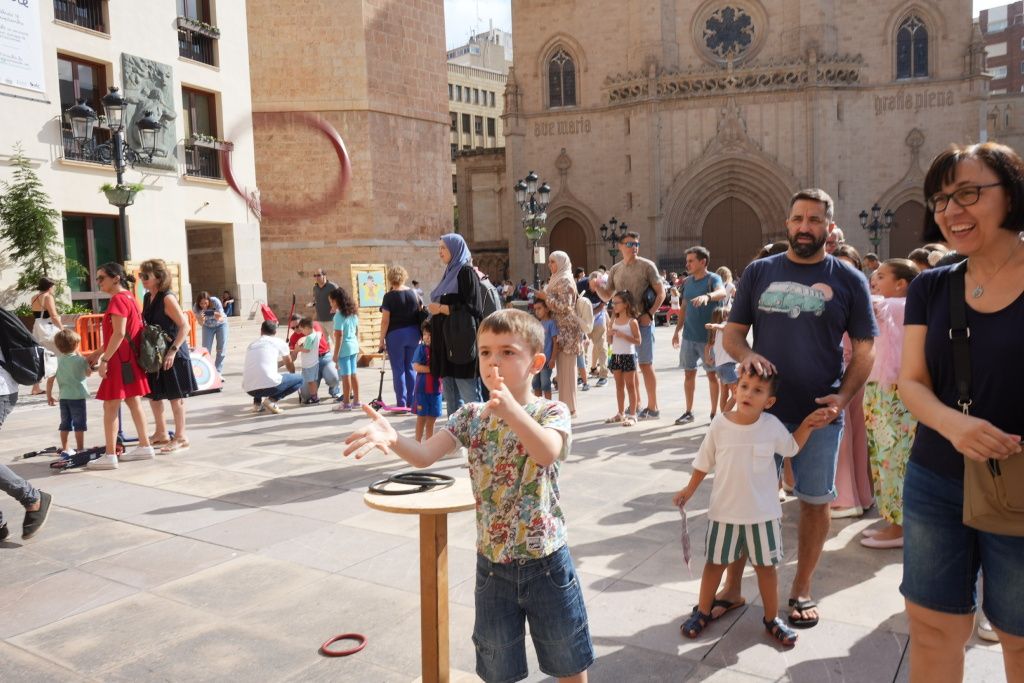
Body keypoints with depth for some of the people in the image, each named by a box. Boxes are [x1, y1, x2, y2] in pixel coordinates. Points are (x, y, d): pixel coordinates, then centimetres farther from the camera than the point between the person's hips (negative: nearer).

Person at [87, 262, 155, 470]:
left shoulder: (118, 299, -14)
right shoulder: (128, 297, 15)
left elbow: (119, 334, -22)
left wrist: (104, 360, -21)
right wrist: (98, 353, 21)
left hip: (121, 360, -10)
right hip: (129, 359, 10)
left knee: (110, 406, -5)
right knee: (133, 403, 14)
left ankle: (110, 456, -3)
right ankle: (145, 446, 20)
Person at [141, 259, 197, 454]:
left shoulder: (167, 298, -15)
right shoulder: (147, 298, 9)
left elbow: (184, 326, -19)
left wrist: (173, 351, -24)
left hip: (172, 354, -8)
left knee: (175, 396, -1)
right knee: (153, 394, 15)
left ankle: (181, 437, 8)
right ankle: (161, 434, 29)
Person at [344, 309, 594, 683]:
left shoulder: (551, 411, -12)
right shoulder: (471, 417, -2)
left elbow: (547, 452, -33)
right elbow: (425, 455, -14)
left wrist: (510, 407, -47)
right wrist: (392, 439, -34)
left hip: (546, 561, -3)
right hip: (493, 564, 3)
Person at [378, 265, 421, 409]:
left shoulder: (389, 296, -10)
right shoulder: (414, 294, 4)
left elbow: (385, 321, -11)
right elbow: (421, 315, 8)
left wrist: (382, 339, -4)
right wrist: (420, 335, 17)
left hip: (395, 334, -4)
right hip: (413, 334, 4)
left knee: (398, 369, 3)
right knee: (410, 367, 12)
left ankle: (402, 404, 3)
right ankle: (412, 403, 13)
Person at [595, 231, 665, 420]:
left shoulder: (647, 266, -3)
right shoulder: (615, 270, 11)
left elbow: (661, 292, -4)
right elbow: (607, 296, 16)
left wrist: (649, 314, -13)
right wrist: (597, 287, -5)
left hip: (642, 322, -5)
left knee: (645, 365, -2)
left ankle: (652, 408, 6)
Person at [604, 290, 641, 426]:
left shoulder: (632, 321, -8)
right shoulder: (613, 321, 8)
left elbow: (638, 340, -11)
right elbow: (610, 342, 12)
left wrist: (623, 335, -20)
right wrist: (609, 333, -9)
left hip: (628, 356, -6)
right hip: (615, 355, 6)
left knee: (630, 385, 1)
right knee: (619, 385, 13)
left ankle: (632, 415, 6)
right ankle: (620, 413, 21)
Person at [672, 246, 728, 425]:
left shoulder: (712, 279, -11)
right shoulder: (687, 281, 7)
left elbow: (722, 292, -34)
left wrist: (707, 296, -54)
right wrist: (677, 331, 13)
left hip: (708, 337, -6)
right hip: (689, 336, 6)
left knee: (712, 374, 5)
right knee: (689, 373, 10)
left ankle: (714, 413, 15)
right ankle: (689, 412, 21)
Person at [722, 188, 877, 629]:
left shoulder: (849, 281, 1)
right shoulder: (759, 272, 3)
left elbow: (864, 348, 3)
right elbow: (732, 331, 5)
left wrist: (844, 396, -12)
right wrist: (746, 355, -17)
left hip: (819, 413, 0)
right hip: (760, 407, 1)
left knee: (815, 500, 10)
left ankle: (801, 590, 29)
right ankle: (731, 587, 23)